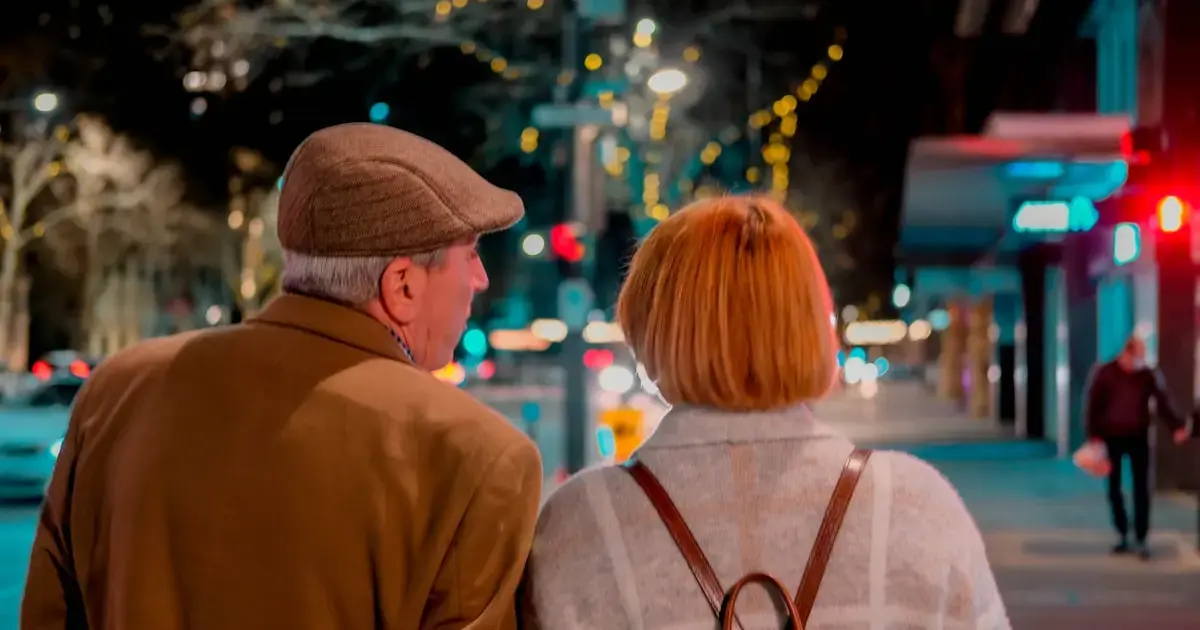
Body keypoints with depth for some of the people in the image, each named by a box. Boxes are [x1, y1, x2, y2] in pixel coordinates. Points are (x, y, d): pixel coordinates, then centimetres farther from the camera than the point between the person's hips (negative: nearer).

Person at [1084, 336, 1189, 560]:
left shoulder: (1149, 375, 0)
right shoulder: (1104, 373, -4)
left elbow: (1162, 403, -6)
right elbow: (1093, 405, -3)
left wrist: (1178, 426, -21)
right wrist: (1094, 436, -11)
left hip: (1138, 438, 0)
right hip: (1111, 438, 0)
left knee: (1141, 489, -4)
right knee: (1114, 488, 7)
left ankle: (1140, 540, -2)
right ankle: (1123, 536, 20)